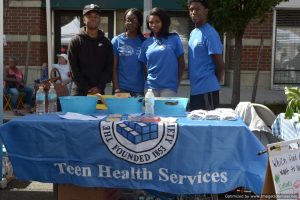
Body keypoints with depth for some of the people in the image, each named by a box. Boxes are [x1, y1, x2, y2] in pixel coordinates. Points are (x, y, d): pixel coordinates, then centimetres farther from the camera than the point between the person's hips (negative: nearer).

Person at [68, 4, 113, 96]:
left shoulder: (106, 43, 10)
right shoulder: (75, 41, 3)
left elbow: (109, 67, 4)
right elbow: (74, 68, -3)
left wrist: (99, 87, -9)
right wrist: (87, 88, -11)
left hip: (99, 92, 2)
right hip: (79, 91, -2)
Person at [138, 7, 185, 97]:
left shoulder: (174, 39, 2)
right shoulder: (146, 43, 9)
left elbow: (181, 63, 4)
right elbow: (144, 66, 14)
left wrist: (177, 83, 2)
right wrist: (148, 81, 5)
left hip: (169, 86, -2)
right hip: (150, 86, 3)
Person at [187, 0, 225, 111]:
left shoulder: (210, 34, -13)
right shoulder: (193, 33, 13)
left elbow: (219, 63, -12)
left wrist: (215, 82, 0)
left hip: (207, 89, -8)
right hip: (194, 89, 8)